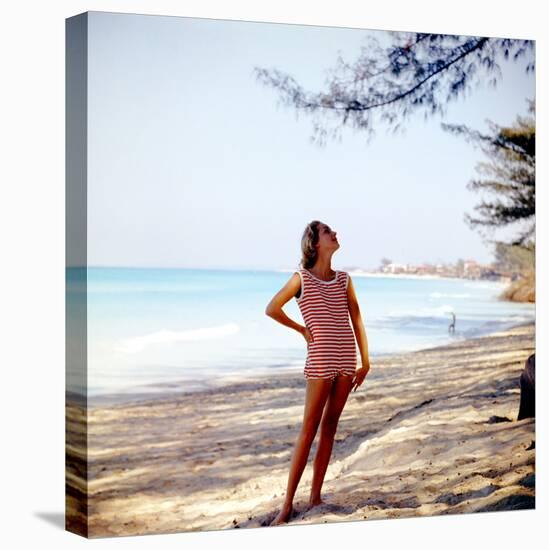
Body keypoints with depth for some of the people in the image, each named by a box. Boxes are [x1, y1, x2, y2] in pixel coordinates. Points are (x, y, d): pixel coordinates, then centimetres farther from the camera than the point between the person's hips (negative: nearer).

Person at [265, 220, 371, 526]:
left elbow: (357, 320, 10)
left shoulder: (344, 279, 10)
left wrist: (365, 361, 7)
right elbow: (272, 309, 1)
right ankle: (288, 504, 1)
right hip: (321, 361, -5)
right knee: (309, 430, -4)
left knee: (330, 427, 7)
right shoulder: (302, 278, -3)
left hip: (346, 360, 5)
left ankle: (316, 497, 15)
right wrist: (301, 330, 5)